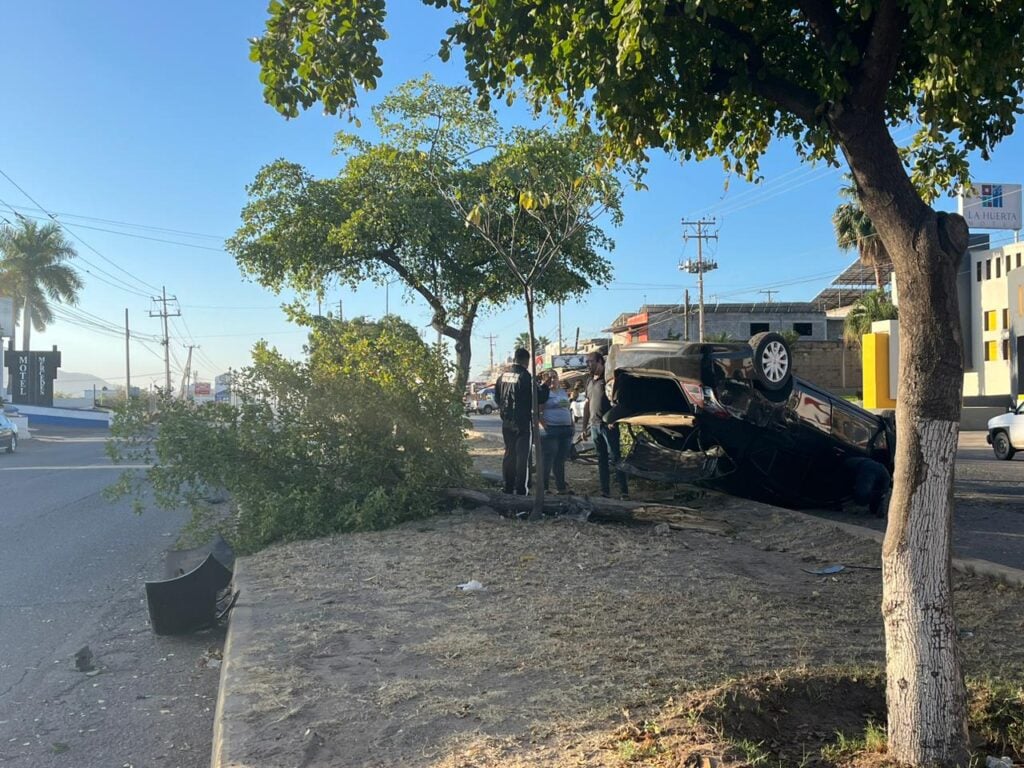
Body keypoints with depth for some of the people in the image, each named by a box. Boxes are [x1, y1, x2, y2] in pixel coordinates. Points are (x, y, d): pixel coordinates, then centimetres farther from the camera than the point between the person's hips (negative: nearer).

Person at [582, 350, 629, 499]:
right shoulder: (590, 382, 16)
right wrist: (584, 426, 17)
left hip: (608, 425, -7)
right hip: (594, 425, 7)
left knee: (615, 458, -7)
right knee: (601, 459, 9)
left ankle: (624, 491, -5)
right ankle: (605, 491, 14)